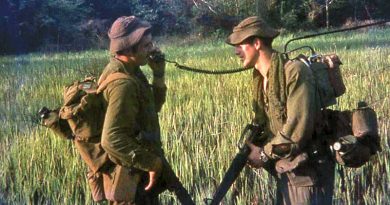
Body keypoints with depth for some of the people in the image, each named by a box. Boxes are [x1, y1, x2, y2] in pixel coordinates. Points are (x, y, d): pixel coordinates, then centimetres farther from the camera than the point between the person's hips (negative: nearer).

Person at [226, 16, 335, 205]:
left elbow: (298, 129, -23)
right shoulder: (261, 80, 8)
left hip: (307, 173, -8)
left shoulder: (294, 71, -18)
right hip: (284, 173, 8)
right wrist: (253, 146, -2)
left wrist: (265, 154, -14)